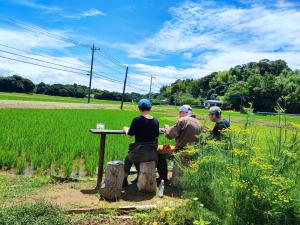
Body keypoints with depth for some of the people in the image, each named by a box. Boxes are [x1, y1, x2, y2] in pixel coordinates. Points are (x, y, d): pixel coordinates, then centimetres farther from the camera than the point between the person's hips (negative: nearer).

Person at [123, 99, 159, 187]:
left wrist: (126, 129, 19)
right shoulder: (155, 121, -2)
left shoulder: (137, 120, -15)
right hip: (153, 154, 5)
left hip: (140, 152, -4)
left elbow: (130, 134, -2)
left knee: (128, 159, 27)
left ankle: (125, 179, 32)